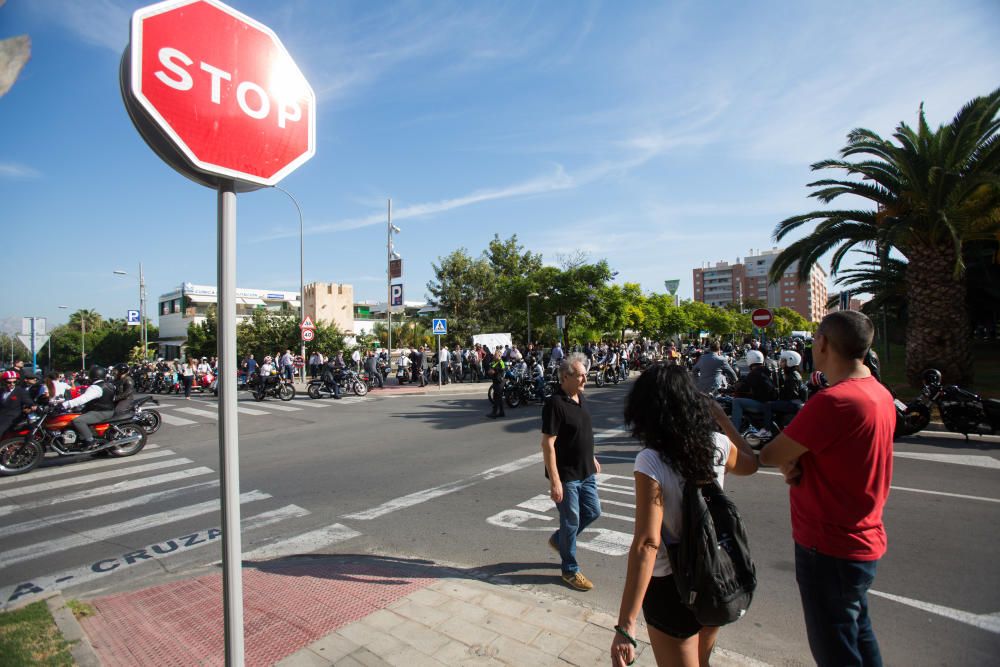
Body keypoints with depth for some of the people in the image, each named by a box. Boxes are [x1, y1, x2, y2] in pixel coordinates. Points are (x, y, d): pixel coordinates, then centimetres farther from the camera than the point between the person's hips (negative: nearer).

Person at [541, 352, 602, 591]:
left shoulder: (580, 397, 4)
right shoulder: (555, 404, -23)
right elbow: (548, 444, -23)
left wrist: (592, 457, 21)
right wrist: (554, 481, -23)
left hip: (586, 472, 8)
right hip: (566, 475, -8)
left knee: (593, 512, 18)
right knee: (571, 522, 6)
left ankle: (558, 539, 39)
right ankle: (570, 571, 27)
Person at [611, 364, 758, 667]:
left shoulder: (650, 462, -26)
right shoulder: (717, 445, -11)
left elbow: (646, 545, -28)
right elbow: (750, 463, 14)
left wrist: (625, 626, -23)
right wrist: (723, 418, 23)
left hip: (671, 586, -5)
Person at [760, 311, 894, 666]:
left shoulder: (832, 401, -29)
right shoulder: (880, 394, 2)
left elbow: (767, 456, -23)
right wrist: (793, 460, -11)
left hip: (829, 549, -9)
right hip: (862, 540, 9)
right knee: (858, 631, 28)